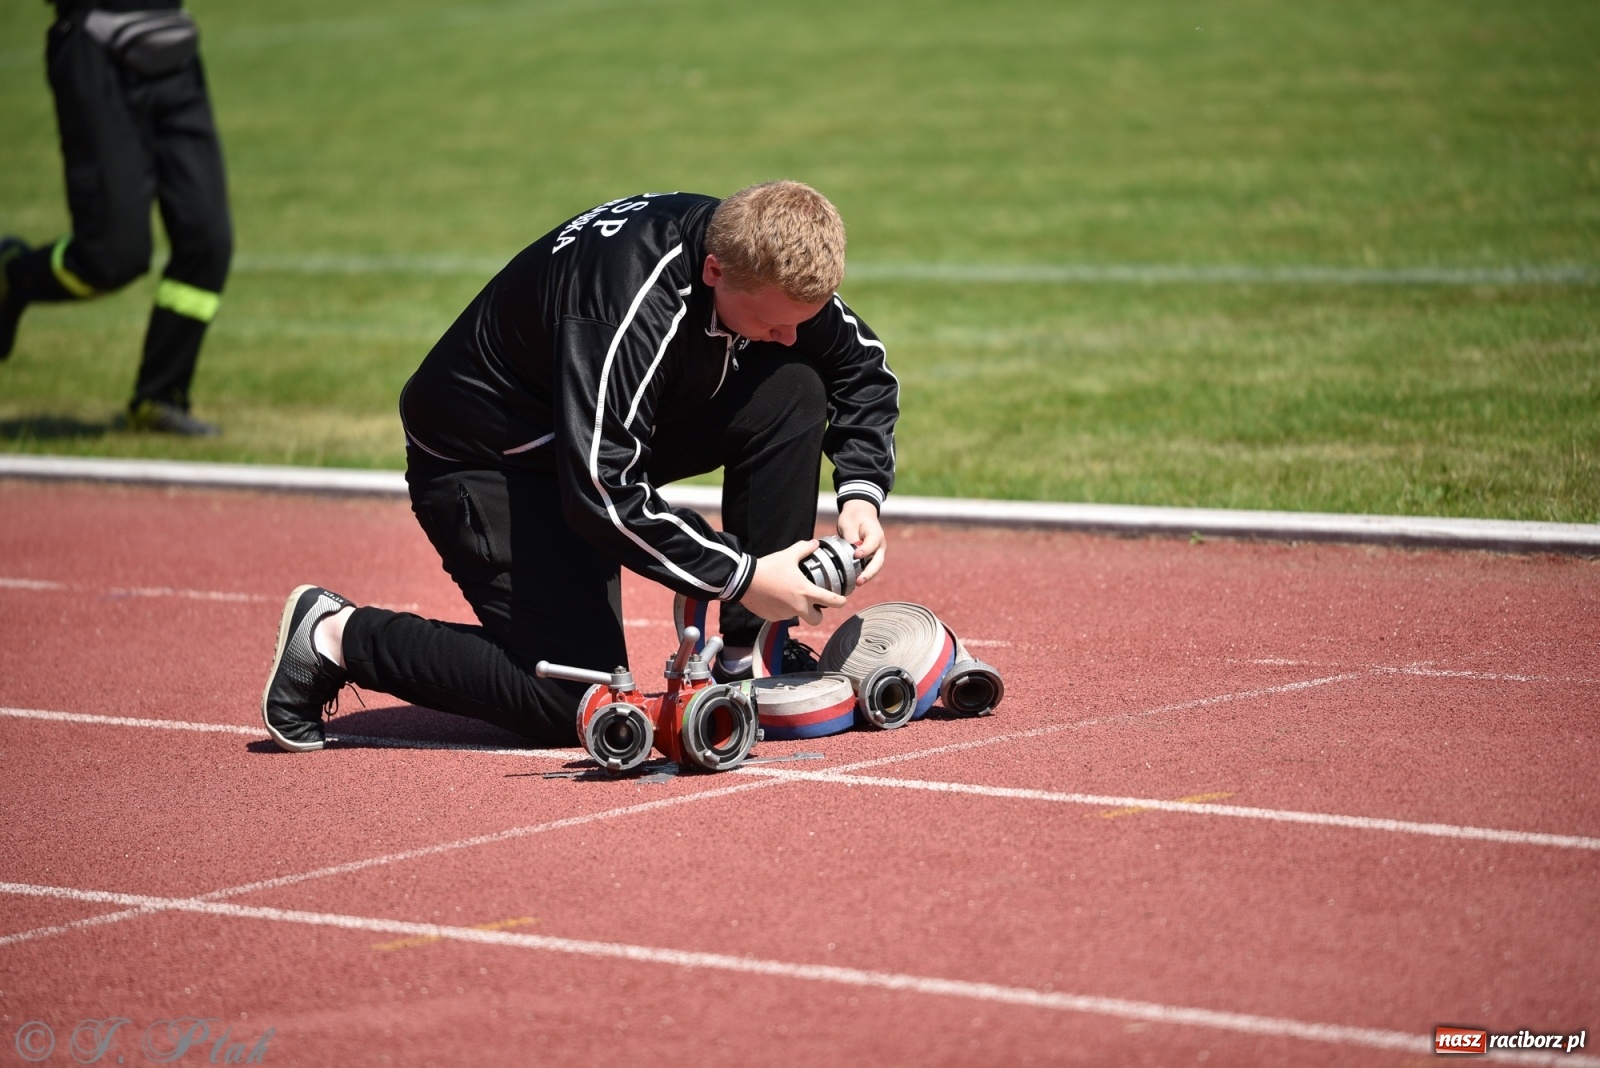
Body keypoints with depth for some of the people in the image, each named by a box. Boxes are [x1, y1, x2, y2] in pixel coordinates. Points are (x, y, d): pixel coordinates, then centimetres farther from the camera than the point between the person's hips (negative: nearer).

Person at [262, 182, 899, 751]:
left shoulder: (768, 268, -13)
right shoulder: (628, 308, -37)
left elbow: (863, 372, 4)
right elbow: (602, 496, -37)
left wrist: (860, 494, -12)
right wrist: (741, 577, -32)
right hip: (483, 463, -8)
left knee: (791, 389, -12)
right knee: (576, 706, -18)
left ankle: (751, 657, -4)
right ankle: (337, 635, -2)